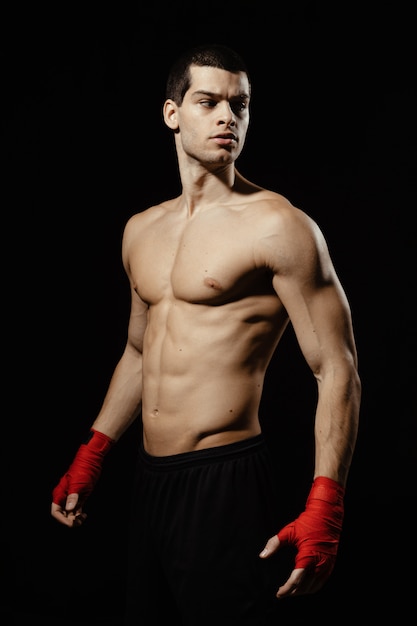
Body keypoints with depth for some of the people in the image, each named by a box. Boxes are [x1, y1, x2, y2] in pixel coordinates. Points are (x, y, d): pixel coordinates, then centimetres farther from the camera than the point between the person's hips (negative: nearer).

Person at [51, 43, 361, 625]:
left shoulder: (277, 226, -11)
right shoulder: (141, 229, 11)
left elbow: (337, 370, -12)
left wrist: (323, 511, -20)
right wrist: (89, 458, 21)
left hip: (227, 485, -7)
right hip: (149, 482, 7)